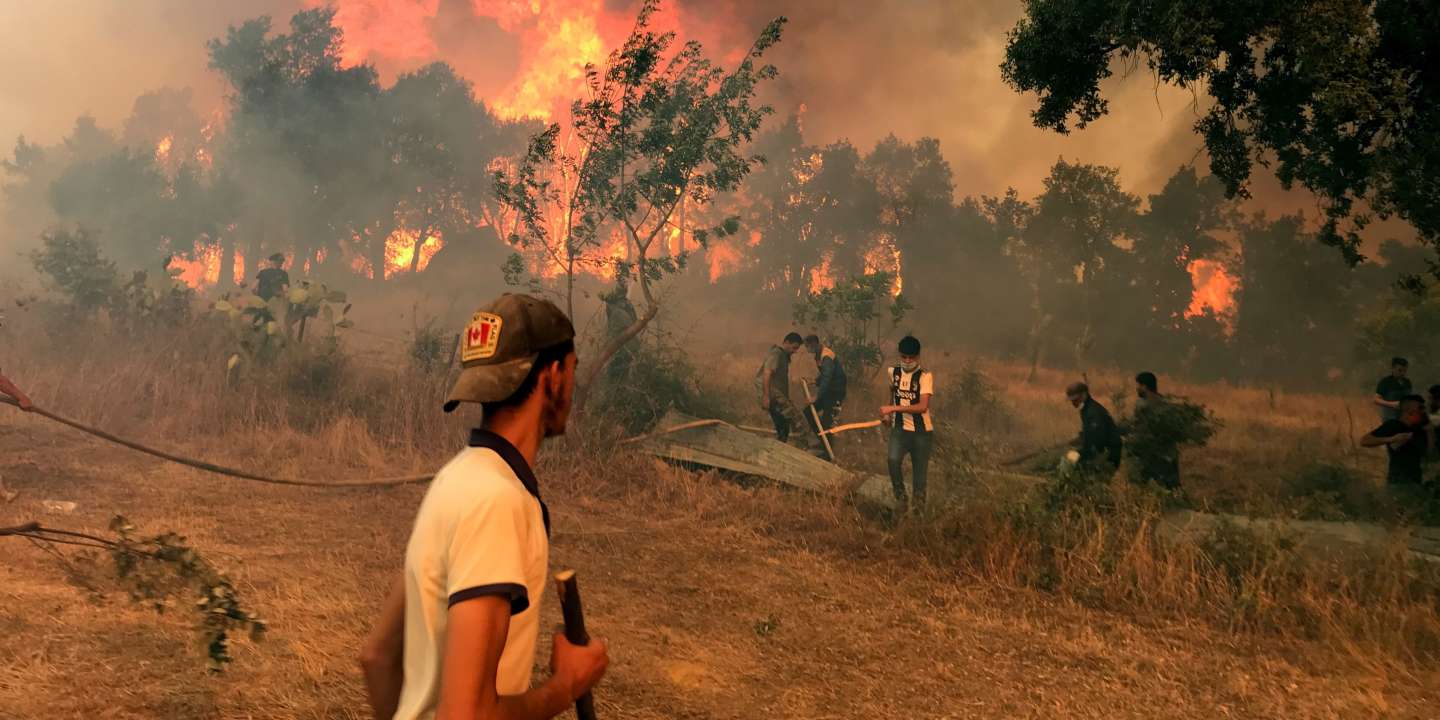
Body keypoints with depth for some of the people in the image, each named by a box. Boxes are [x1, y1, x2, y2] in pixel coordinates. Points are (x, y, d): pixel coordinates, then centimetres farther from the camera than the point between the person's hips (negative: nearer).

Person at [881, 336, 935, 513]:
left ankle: (919, 505, 19)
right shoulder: (893, 371, 4)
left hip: (922, 431, -2)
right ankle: (900, 496, -6)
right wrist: (889, 413, 22)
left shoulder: (925, 376, -11)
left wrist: (893, 408, -23)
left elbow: (922, 406, -21)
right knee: (893, 460, -24)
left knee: (920, 471, 3)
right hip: (900, 429, 2)